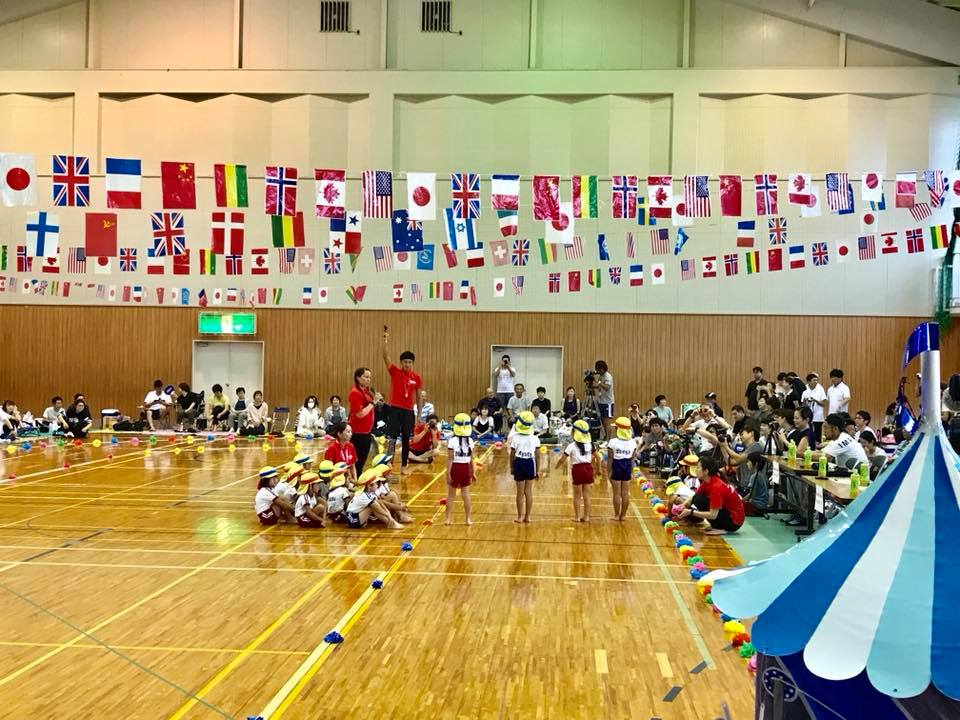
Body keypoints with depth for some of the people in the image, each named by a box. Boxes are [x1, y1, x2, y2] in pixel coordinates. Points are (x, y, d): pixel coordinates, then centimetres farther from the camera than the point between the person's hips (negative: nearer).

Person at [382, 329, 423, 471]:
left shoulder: (416, 377, 2)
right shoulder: (395, 372, -3)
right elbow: (386, 357, -16)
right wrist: (385, 341, -29)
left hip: (409, 411, 2)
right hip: (395, 409, -2)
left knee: (406, 439, 9)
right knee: (392, 437, -8)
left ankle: (404, 466, 20)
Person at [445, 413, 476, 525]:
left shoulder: (452, 441, -13)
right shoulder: (470, 441, -1)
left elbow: (450, 459, -12)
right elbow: (471, 459, 2)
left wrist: (448, 473, -8)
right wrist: (473, 472, 12)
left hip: (455, 468, -3)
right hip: (466, 468, 3)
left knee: (451, 495, 9)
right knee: (466, 494, 11)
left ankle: (448, 518, 14)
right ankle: (468, 519, 16)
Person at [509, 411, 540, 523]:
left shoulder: (515, 438, -8)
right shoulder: (535, 439, -5)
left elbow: (512, 455, -4)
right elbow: (536, 456, -2)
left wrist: (511, 467, 10)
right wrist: (537, 470, 6)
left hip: (519, 463, -1)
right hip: (530, 464, 1)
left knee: (520, 492, 9)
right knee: (529, 492, 9)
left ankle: (520, 516, 14)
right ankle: (527, 516, 14)